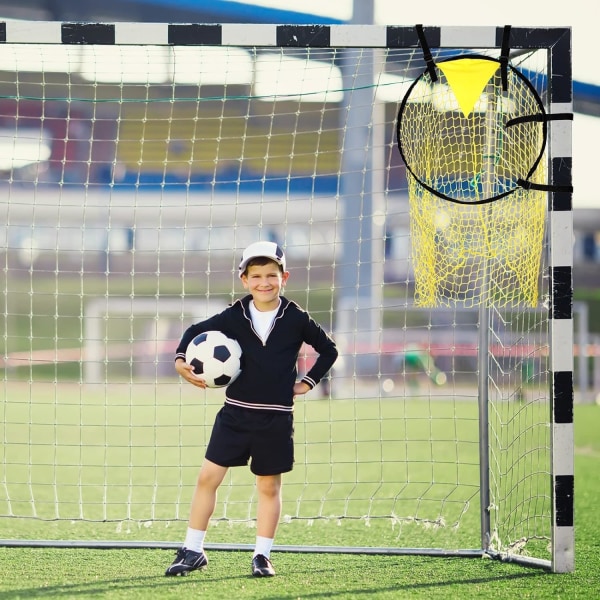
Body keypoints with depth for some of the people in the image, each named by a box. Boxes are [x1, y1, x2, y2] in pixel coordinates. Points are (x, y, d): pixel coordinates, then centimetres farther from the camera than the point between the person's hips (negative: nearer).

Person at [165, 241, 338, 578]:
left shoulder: (296, 319, -4)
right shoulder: (234, 316, -1)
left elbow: (329, 350, 8)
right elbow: (196, 331, 11)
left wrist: (308, 382, 2)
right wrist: (181, 360, -5)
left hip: (276, 418, -1)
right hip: (236, 412, 1)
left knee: (269, 486, 8)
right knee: (208, 477, -2)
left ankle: (263, 556, 19)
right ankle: (193, 552, 7)